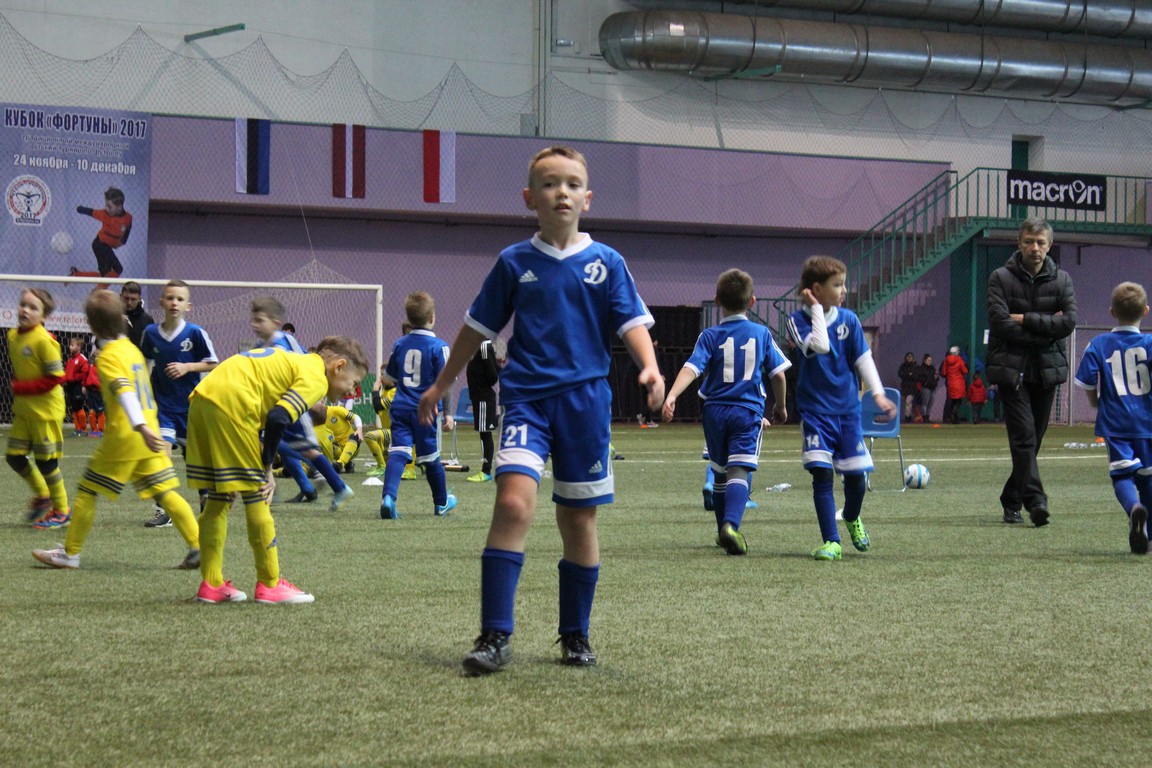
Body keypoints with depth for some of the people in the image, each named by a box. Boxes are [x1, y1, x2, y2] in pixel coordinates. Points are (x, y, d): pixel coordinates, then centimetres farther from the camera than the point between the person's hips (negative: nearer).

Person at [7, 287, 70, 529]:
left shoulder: (44, 340, -19)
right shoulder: (13, 336, 5)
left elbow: (55, 377, -20)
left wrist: (22, 388, -18)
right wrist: (18, 390, 4)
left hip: (46, 408, -8)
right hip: (23, 407, 8)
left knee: (46, 461, 0)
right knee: (14, 456, 8)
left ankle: (61, 511, 15)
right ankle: (42, 495, 30)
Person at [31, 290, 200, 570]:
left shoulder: (108, 357, -11)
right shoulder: (132, 349, 15)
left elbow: (125, 391, -26)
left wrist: (141, 427, -39)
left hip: (123, 435, -7)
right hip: (150, 430, 7)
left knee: (86, 491, 5)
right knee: (165, 492, 5)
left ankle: (70, 552, 11)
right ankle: (199, 546, -5)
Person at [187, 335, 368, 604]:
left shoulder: (292, 361, 27)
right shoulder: (315, 378, 0)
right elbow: (278, 419, -15)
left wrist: (264, 466, 13)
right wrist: (267, 466, -3)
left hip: (200, 399, 9)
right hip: (230, 404, -9)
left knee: (218, 498, 16)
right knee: (256, 498, 1)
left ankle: (211, 584, 19)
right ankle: (270, 585, 7)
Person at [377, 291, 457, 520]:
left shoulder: (399, 344, 7)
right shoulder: (439, 346, -8)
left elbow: (387, 379, 15)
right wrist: (447, 413, -3)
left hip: (401, 408, 3)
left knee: (398, 453, -7)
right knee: (431, 458, 11)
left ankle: (388, 496, -29)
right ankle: (442, 503, 30)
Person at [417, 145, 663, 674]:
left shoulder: (606, 263, 4)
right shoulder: (514, 263, 5)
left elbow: (633, 323, 0)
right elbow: (477, 328, 14)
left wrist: (649, 368, -20)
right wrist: (441, 385, 19)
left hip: (585, 398, 1)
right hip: (526, 397, -1)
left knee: (579, 517, 7)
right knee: (514, 500, -20)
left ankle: (575, 636, 23)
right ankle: (494, 637, -17)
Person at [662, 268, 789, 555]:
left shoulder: (710, 336, 0)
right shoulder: (762, 334, 3)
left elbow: (692, 367, -15)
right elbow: (778, 373, 5)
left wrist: (671, 395, -25)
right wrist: (781, 406, 20)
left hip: (715, 410, 1)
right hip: (748, 410, -1)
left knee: (720, 472, 18)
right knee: (739, 471, -12)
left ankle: (724, 530, 29)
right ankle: (731, 524, -35)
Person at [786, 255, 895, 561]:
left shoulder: (849, 320, 3)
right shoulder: (798, 320, -7)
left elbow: (863, 358, 5)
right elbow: (819, 345, -24)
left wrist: (878, 393, -5)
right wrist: (817, 310, -16)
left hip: (847, 409, 3)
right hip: (815, 411, -3)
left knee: (856, 475, 4)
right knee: (821, 473, -11)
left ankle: (852, 518, 36)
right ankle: (831, 542, -4)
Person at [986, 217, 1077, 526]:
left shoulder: (1061, 280, 7)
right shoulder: (1001, 278, -2)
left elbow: (1069, 323, -6)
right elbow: (1000, 323, -13)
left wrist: (1026, 320, -12)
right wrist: (1046, 327, -11)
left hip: (1047, 370, 3)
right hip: (1012, 369, -3)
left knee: (1033, 439, 9)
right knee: (1024, 436, -13)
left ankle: (1011, 500, 21)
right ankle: (1035, 500, -20)